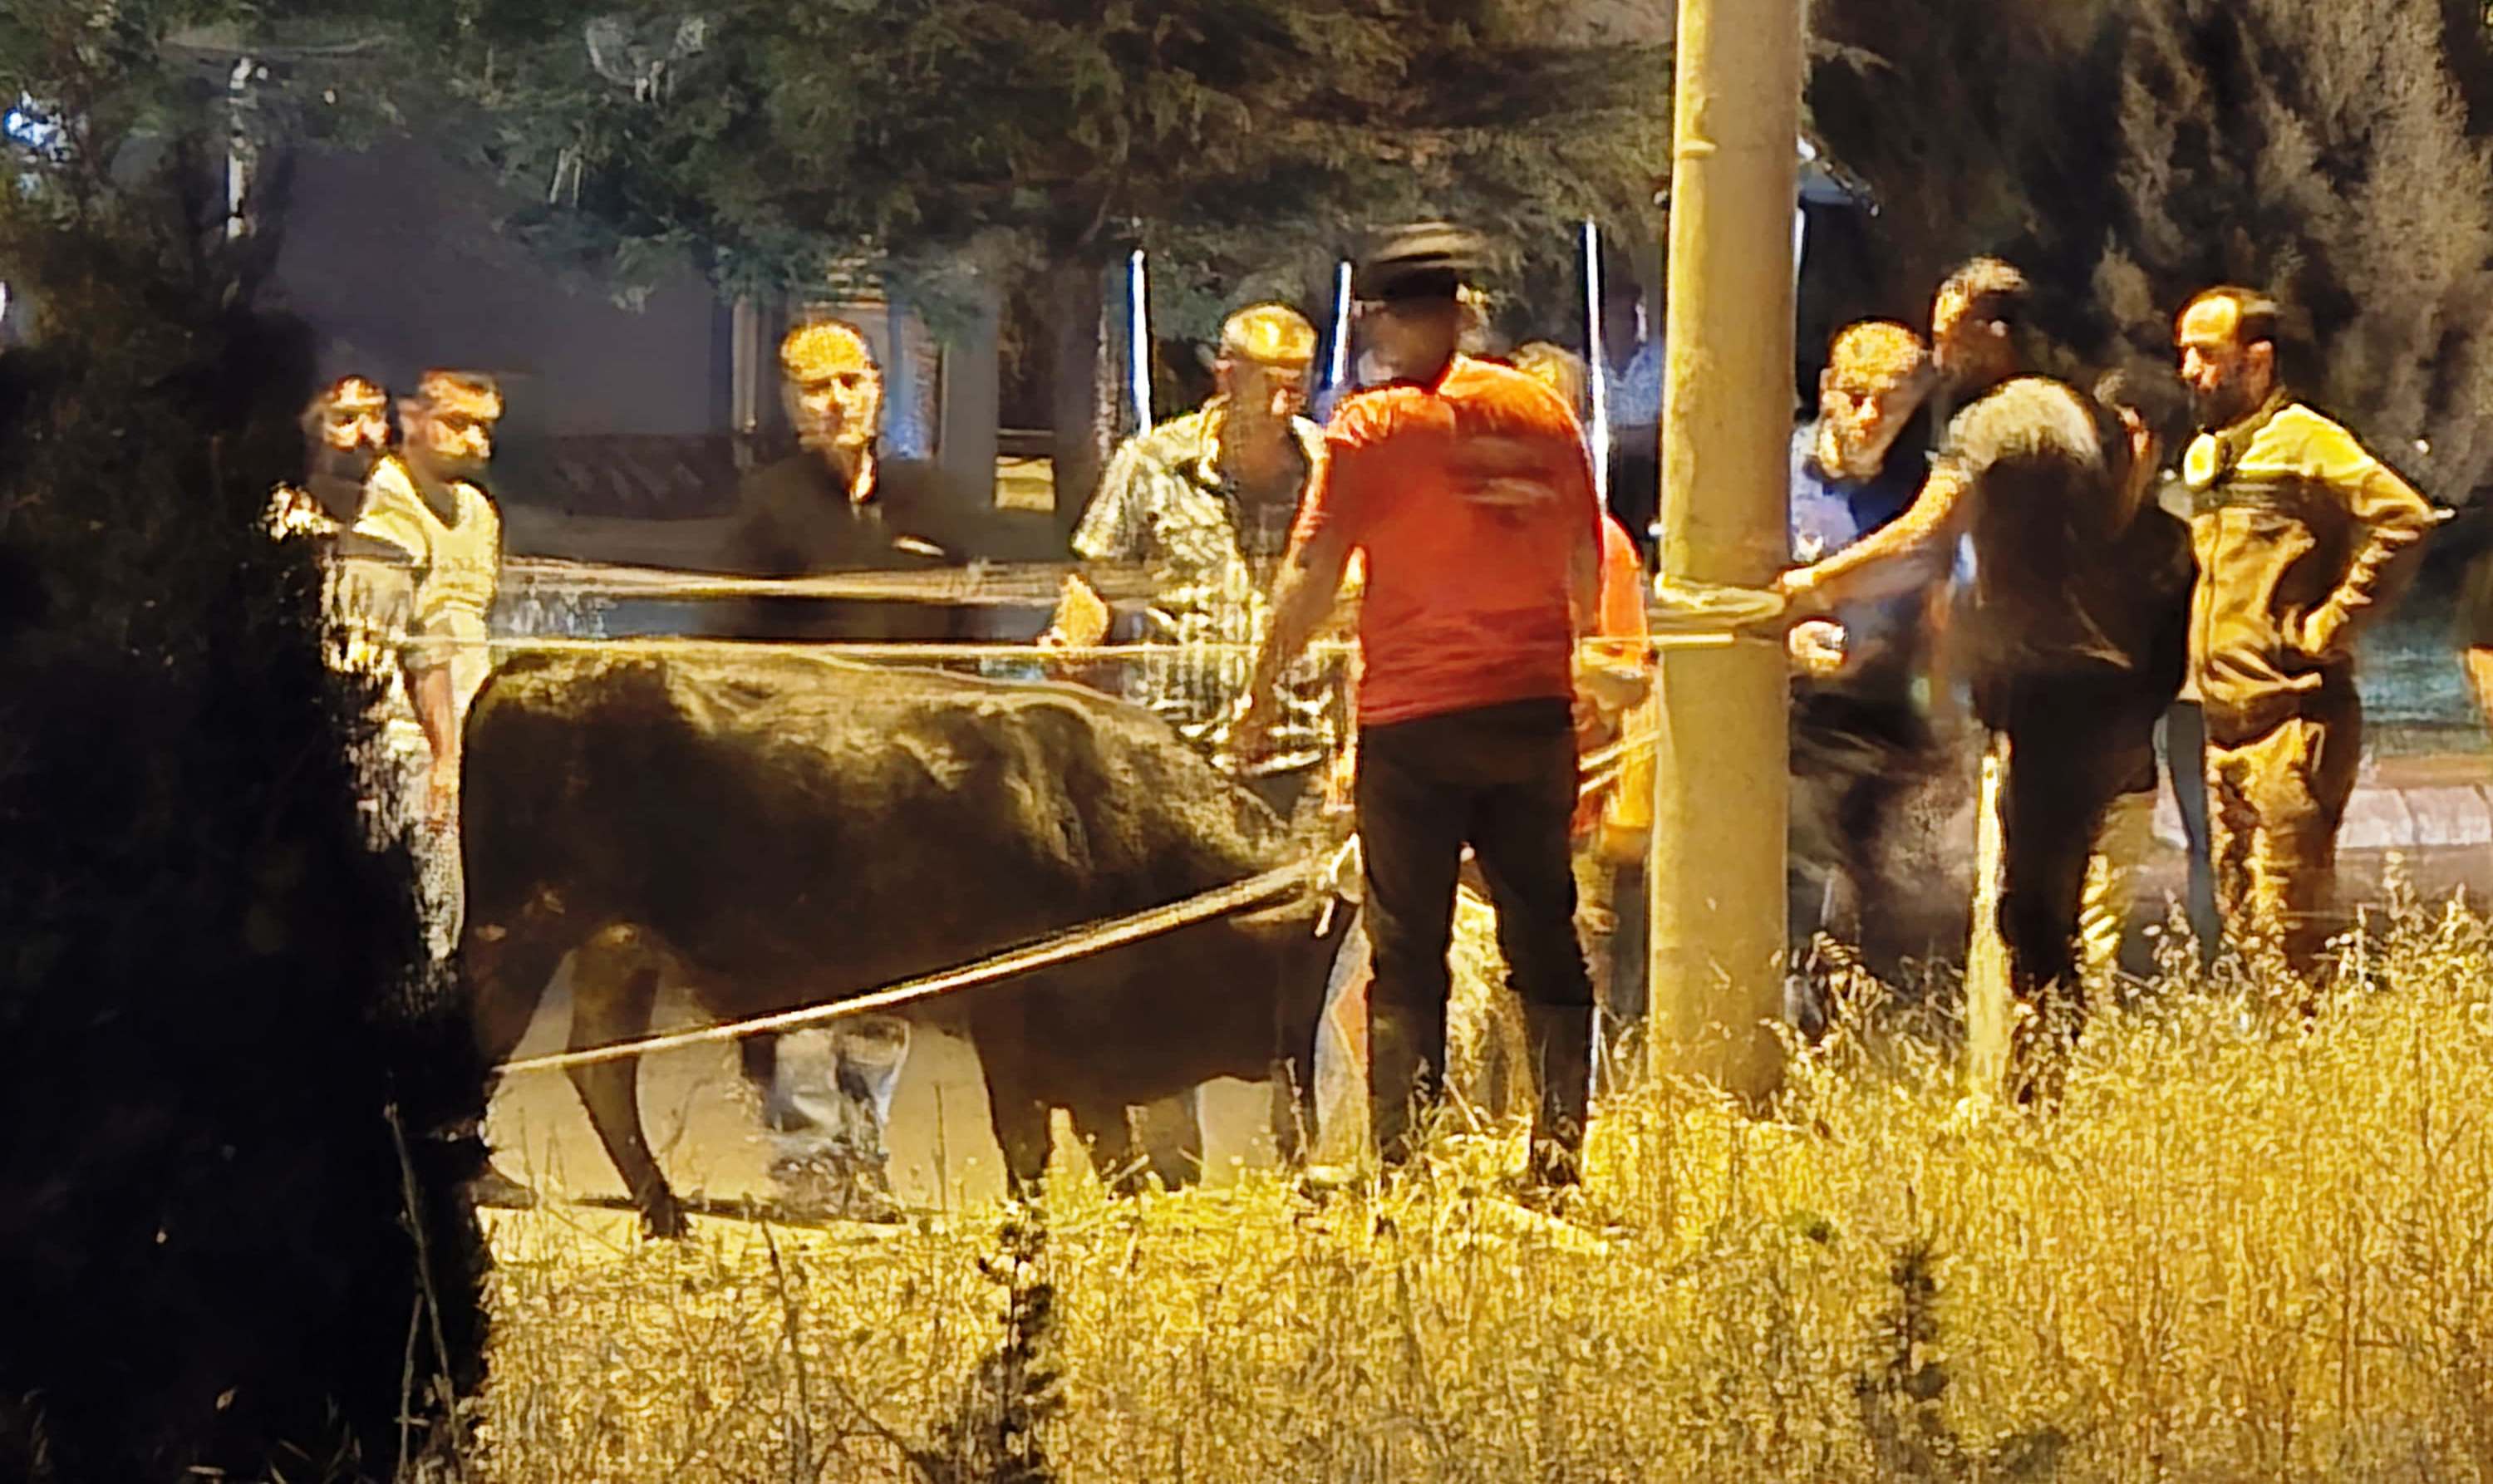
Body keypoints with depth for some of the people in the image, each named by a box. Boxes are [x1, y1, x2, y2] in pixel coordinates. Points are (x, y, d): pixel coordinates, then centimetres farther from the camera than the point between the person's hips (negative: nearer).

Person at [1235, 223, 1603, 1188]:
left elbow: (1311, 578, -6)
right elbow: (1587, 569, 13)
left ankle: (1403, 1162, -4)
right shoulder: (1542, 414, 5)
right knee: (1546, 936, 12)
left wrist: (1262, 692, 5)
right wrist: (1590, 672, 29)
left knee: (1407, 954, 2)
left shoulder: (1370, 429, -6)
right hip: (1534, 708, 3)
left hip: (1414, 718, -3)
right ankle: (1562, 1149, 8)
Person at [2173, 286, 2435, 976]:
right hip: (2224, 721, 9)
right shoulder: (2204, 454, 17)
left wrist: (2333, 621, -17)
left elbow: (2404, 519, -19)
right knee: (2238, 917, 10)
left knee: (2287, 925, -10)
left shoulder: (2305, 443, -9)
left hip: (2293, 717, -9)